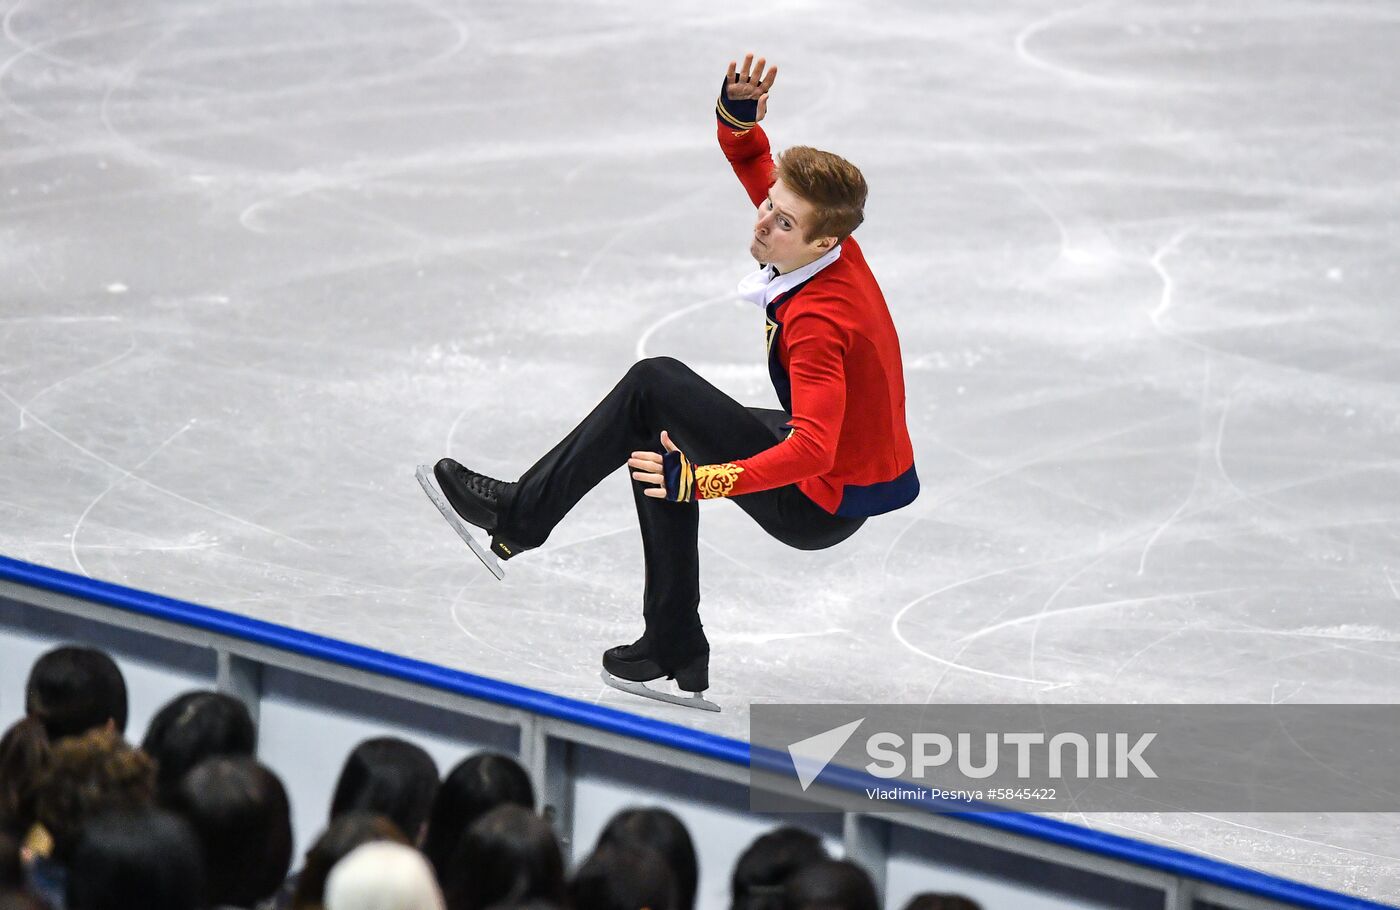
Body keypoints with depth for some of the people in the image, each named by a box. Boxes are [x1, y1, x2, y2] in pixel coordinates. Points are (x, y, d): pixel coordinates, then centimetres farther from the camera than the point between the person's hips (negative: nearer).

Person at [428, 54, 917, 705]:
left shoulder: (818, 322, -31)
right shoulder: (831, 250, -6)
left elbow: (812, 450, -41)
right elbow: (753, 162, 9)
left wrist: (697, 479, -47)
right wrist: (738, 115, -14)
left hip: (823, 505, -10)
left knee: (654, 387, -14)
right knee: (662, 441, 20)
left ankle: (519, 515, -1)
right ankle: (674, 650, 21)